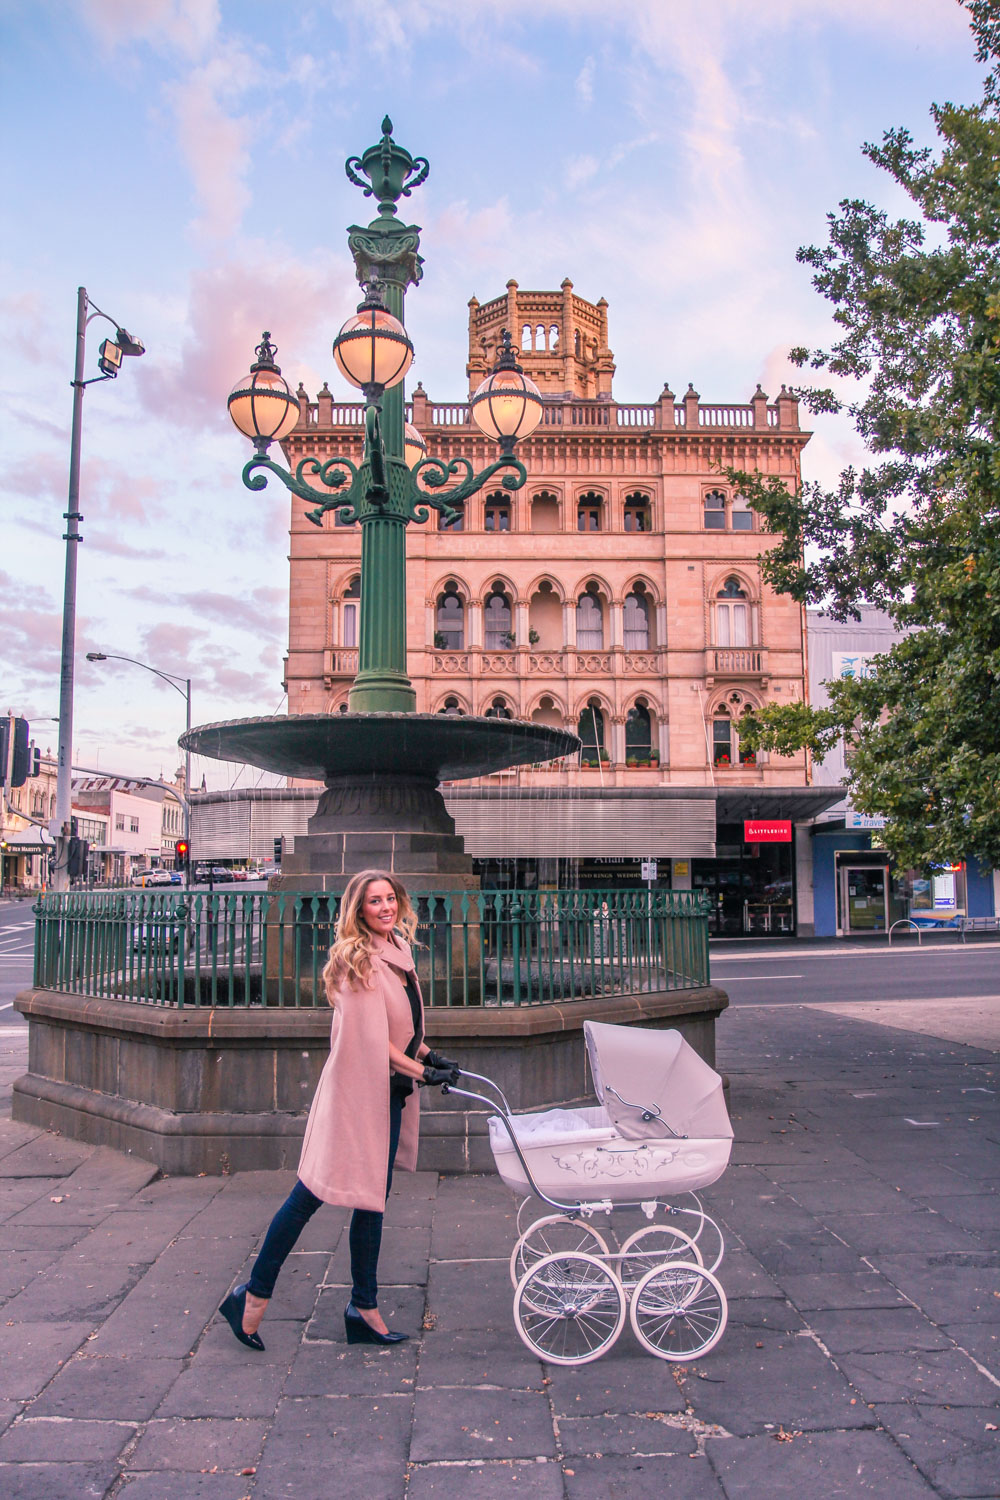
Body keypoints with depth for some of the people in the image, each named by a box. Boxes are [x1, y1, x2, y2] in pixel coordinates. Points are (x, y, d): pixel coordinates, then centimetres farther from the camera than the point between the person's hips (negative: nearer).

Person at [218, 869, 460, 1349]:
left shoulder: (397, 949, 10)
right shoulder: (356, 960, -16)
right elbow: (372, 1040, -19)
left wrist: (428, 1054, 9)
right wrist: (423, 1072, -14)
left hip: (388, 1091, 9)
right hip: (356, 1090, -8)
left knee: (372, 1200, 14)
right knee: (312, 1192, -2)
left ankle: (364, 1309, 25)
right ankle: (254, 1295, 15)